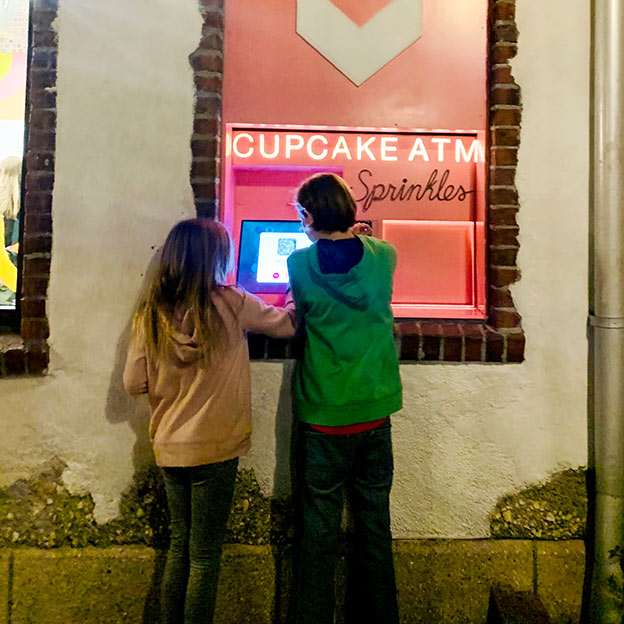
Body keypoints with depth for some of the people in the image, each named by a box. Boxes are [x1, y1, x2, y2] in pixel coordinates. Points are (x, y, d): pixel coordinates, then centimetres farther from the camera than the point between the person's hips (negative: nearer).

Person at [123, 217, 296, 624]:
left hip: (169, 448, 5)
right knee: (205, 556, 11)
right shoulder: (230, 305, -14)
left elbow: (134, 383, 1)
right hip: (214, 449, -4)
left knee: (180, 545, 23)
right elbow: (287, 324, -1)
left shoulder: (150, 314, -3)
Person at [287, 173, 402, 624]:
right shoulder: (383, 256, -3)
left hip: (323, 417, -2)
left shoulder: (299, 263, -8)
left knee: (320, 532, 12)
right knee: (375, 528, 17)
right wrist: (352, 234, 30)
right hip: (375, 413, 3)